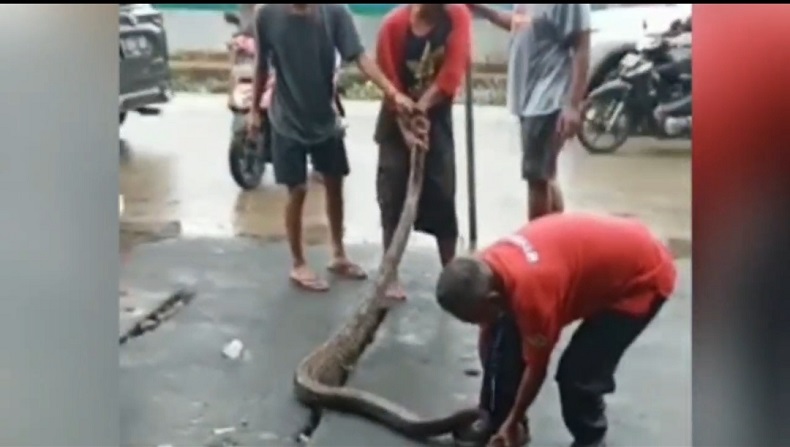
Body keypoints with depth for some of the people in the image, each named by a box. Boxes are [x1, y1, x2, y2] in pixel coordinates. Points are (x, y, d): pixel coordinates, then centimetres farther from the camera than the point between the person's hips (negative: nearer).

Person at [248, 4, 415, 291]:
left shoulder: (334, 12, -13)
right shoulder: (267, 14, -14)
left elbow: (359, 57, -19)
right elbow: (262, 66, -1)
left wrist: (393, 93, -31)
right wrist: (254, 109, 6)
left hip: (325, 119, 3)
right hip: (287, 122, -2)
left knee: (334, 185, 13)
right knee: (297, 192, 2)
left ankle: (338, 255, 33)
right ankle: (298, 265, 20)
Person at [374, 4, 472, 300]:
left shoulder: (458, 16, -10)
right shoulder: (394, 24, -14)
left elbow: (454, 69, -16)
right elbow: (388, 81, -12)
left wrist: (423, 106, -21)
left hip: (437, 119, 1)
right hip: (398, 120, -1)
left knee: (443, 197, 5)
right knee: (393, 198, 1)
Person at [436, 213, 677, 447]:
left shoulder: (530, 290, -37)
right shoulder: (487, 268, -12)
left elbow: (536, 367, -21)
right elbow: (488, 335, 4)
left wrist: (513, 423, -6)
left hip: (643, 276, -8)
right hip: (601, 256, 8)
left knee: (577, 372, -16)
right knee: (506, 336, 2)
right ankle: (495, 421, 18)